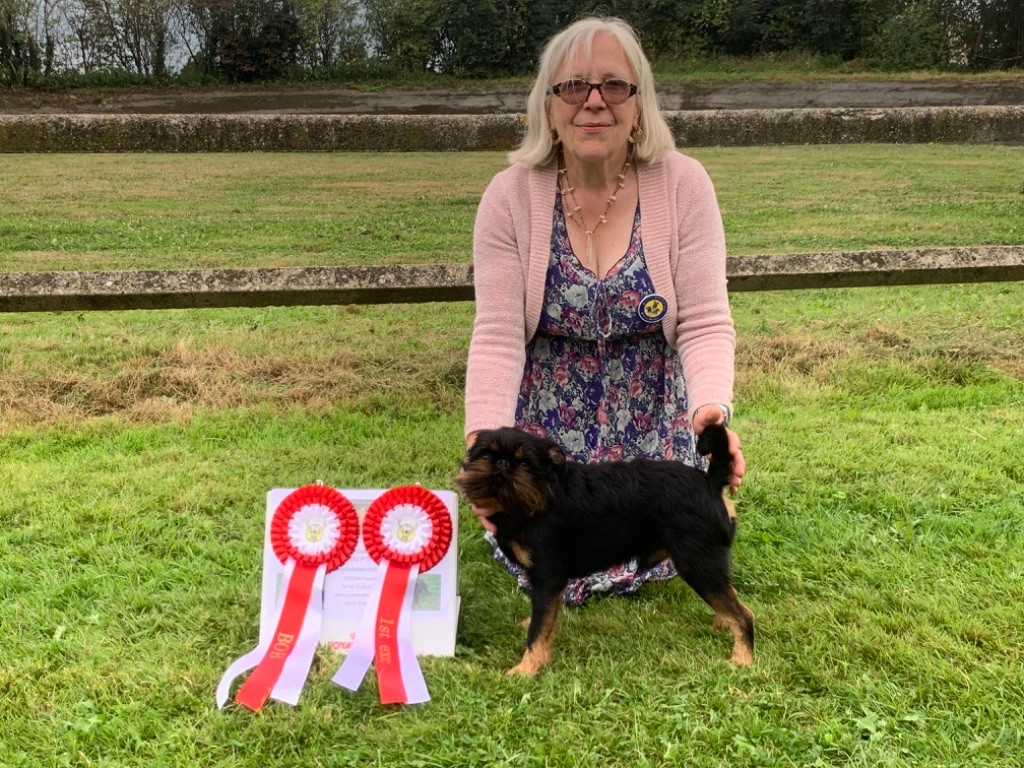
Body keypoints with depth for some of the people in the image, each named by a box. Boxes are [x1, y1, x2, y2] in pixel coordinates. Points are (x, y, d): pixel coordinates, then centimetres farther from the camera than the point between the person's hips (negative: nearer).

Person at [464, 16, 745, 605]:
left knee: (646, 564, 9)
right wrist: (485, 441, -36)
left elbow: (706, 323, -19)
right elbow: (498, 335, -21)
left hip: (652, 423, 0)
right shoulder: (512, 194, -15)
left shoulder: (683, 185, -16)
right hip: (547, 424, 0)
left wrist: (713, 411, -38)